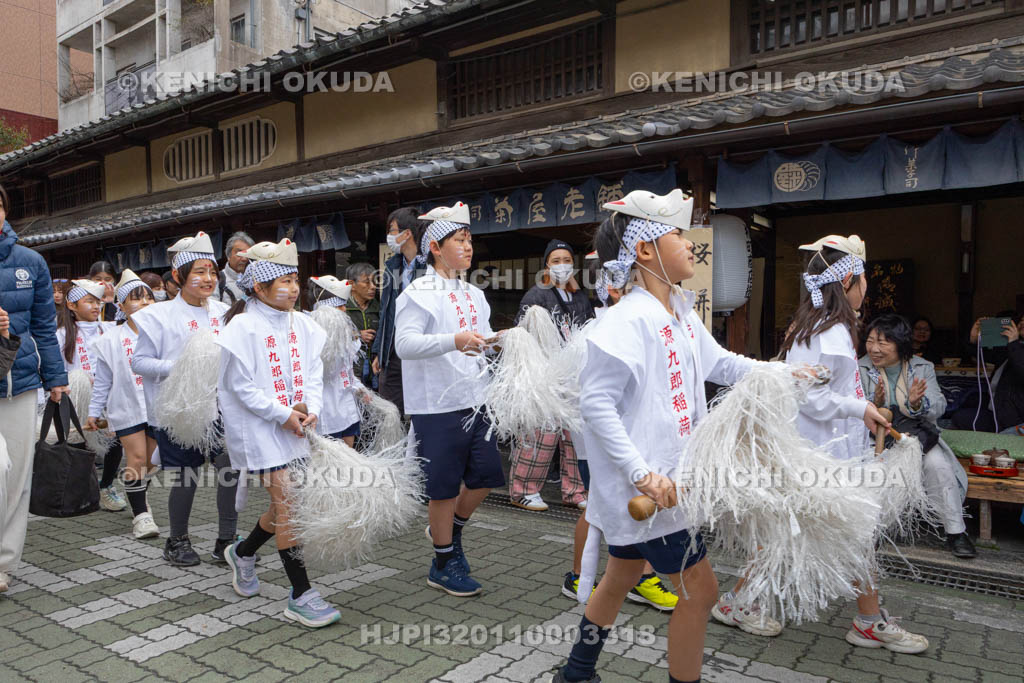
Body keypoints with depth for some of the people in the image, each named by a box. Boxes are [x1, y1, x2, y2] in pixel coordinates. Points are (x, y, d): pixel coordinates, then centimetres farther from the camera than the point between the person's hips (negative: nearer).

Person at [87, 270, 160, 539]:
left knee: (151, 460, 10)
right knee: (136, 458, -8)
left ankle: (139, 498, 35)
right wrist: (94, 412, 4)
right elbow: (103, 381, 5)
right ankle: (140, 514, 1)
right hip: (127, 408, -2)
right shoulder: (110, 341, 2)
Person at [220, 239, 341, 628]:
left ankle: (243, 552, 42)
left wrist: (312, 410, -8)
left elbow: (313, 371, 8)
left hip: (295, 426, 7)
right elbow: (240, 385, -12)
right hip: (260, 428, -7)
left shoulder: (301, 324, 7)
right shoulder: (243, 327, -11)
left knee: (285, 504, 13)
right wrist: (283, 414, -14)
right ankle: (300, 596, -1)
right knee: (286, 503, -9)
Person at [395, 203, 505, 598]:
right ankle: (443, 564, 22)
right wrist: (453, 341, -36)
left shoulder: (474, 296, 15)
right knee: (445, 486, 3)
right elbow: (404, 344, -23)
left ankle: (450, 530, 37)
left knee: (486, 474, 10)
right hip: (437, 405, -7)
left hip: (474, 401, 7)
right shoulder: (418, 293, -9)